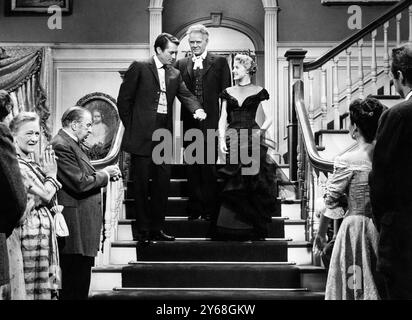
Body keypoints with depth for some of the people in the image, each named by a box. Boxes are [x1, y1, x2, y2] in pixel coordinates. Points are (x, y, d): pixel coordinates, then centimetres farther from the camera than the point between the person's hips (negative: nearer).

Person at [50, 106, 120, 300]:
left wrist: (105, 174, 7)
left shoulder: (71, 144, 18)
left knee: (81, 279, 13)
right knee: (75, 285, -6)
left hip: (83, 227, 11)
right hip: (75, 226, -11)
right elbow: (80, 183, -20)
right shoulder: (61, 146, -15)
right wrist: (105, 174, -7)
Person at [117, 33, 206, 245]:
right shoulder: (139, 68, -1)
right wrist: (131, 127, -3)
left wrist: (196, 109, -18)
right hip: (142, 136, -5)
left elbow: (186, 95, 3)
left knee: (163, 182, 6)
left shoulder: (175, 74, 16)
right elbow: (124, 99, -2)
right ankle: (141, 230, 8)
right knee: (141, 183, 0)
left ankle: (156, 228, 17)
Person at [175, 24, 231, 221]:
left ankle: (210, 208, 9)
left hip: (211, 122, -3)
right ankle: (195, 207, 15)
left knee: (209, 166, 0)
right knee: (192, 167, 7)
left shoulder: (220, 62, 4)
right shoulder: (182, 64, 13)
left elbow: (225, 93, 0)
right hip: (190, 122, 3)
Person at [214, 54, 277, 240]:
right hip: (232, 140, 3)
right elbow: (223, 118, 10)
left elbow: (268, 118, 2)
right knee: (233, 187, -2)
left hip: (252, 140, -3)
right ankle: (233, 231, 2)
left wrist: (261, 131, -15)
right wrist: (221, 138, -4)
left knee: (252, 184, -5)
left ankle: (253, 231, 1)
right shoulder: (228, 93, 16)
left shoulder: (259, 92, 6)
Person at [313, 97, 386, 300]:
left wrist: (320, 234, 5)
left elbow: (331, 203, -6)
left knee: (355, 287, 6)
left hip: (355, 229, -4)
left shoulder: (347, 162, -12)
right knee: (381, 287, 13)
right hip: (385, 230, 4)